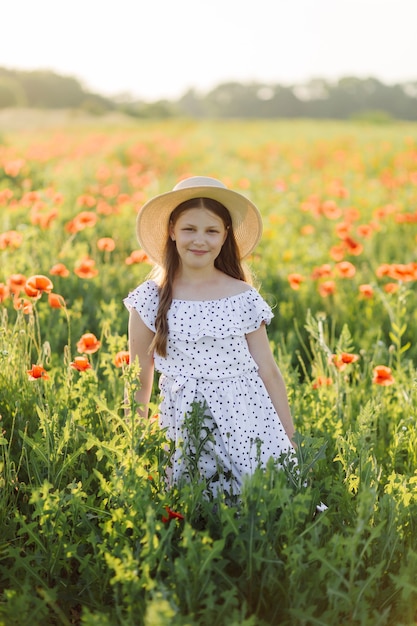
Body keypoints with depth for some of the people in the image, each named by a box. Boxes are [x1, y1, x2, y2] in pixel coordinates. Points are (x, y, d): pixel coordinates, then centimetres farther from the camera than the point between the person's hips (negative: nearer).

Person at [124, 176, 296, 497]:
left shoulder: (245, 298, 1)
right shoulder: (150, 300, 0)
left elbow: (269, 372, 5)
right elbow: (139, 382, 6)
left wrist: (289, 438, 6)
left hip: (248, 420, 1)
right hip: (184, 428, 0)